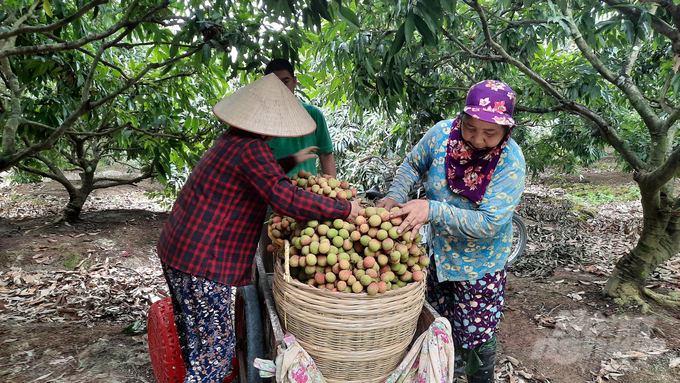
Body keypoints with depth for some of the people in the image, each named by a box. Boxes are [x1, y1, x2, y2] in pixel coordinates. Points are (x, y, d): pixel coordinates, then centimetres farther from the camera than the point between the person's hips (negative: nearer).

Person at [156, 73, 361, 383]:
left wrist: (291, 161, 31)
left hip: (175, 249, 10)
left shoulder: (233, 138, 9)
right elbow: (286, 199, -30)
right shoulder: (250, 149, -21)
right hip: (202, 263, -10)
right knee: (214, 349, 1)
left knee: (192, 338, 25)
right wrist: (344, 209, -22)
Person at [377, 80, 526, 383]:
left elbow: (488, 224, -30)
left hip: (480, 264, -4)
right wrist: (394, 197, -16)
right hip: (439, 253, 4)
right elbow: (412, 165, 2)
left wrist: (432, 210, -38)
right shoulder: (442, 133, -17)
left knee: (476, 336, 10)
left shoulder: (510, 162, -26)